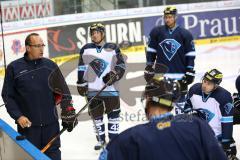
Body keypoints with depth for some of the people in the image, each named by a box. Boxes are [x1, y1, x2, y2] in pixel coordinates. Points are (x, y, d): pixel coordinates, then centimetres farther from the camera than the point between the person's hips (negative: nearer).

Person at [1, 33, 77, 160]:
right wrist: (18, 116, -10)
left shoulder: (50, 65, 6)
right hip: (27, 124, -2)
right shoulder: (14, 68, -2)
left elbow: (63, 90, 9)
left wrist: (68, 112, 0)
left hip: (51, 124, 2)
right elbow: (7, 96, 0)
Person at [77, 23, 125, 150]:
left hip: (110, 88, -1)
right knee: (96, 114, 8)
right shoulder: (86, 49, 5)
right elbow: (81, 68, 7)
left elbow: (121, 65, 3)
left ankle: (113, 138, 11)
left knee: (113, 113, 0)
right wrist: (81, 84, 2)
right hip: (92, 89, 2)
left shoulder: (112, 48, 1)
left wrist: (115, 75, -14)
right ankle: (101, 139, 20)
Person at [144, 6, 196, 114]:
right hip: (161, 74, 1)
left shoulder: (185, 34, -2)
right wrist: (149, 68, 5)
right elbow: (151, 52, 8)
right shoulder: (156, 32, 1)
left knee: (180, 101, 7)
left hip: (180, 74, 0)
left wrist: (190, 72, -4)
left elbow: (190, 55, 1)